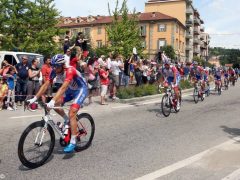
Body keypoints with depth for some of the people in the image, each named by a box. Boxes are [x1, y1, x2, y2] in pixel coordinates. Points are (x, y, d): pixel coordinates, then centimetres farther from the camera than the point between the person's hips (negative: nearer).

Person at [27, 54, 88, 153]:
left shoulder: (70, 70, -33)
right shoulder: (54, 71, -13)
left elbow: (63, 87, -44)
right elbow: (45, 85, -14)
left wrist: (52, 101, -54)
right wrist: (35, 98, -22)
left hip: (81, 89, -7)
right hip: (71, 90, 7)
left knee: (72, 114, -20)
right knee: (56, 104, -12)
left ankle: (73, 142, -12)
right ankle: (66, 120, 14)